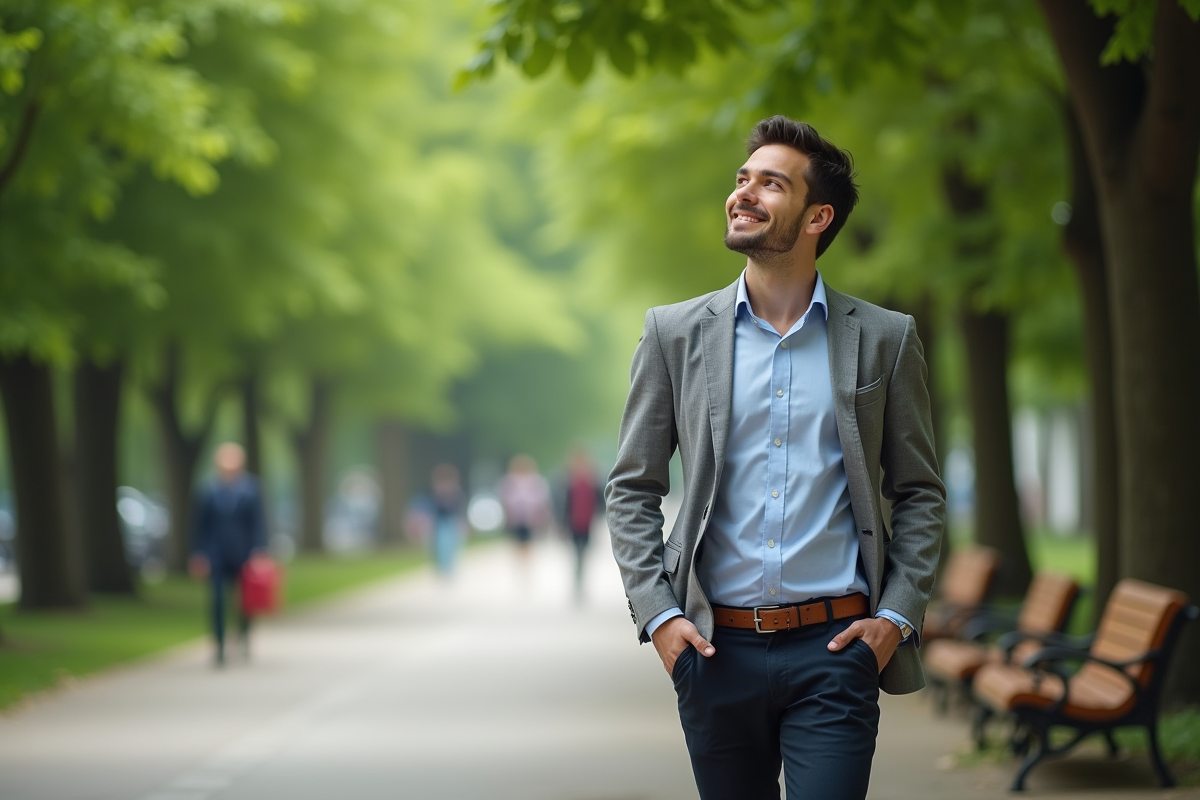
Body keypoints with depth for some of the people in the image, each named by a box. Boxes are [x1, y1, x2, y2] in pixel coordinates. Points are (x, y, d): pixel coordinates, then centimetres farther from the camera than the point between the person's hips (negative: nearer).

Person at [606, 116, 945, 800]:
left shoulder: (884, 340, 4)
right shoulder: (675, 333, 6)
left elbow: (921, 494, 9)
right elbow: (632, 489, 9)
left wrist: (897, 617, -3)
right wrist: (657, 612, -3)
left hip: (834, 649, -1)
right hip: (716, 649, 2)